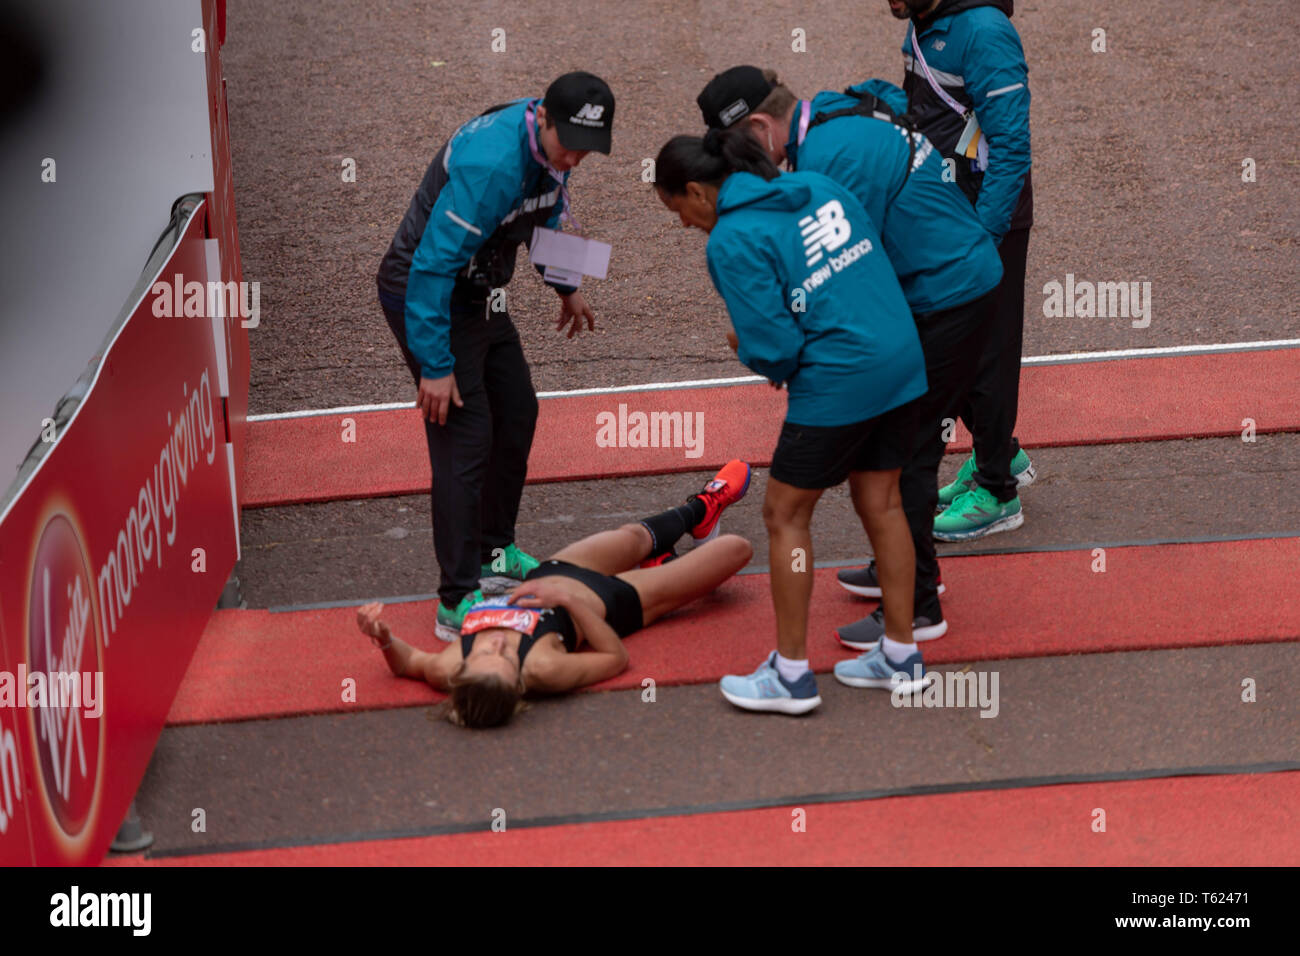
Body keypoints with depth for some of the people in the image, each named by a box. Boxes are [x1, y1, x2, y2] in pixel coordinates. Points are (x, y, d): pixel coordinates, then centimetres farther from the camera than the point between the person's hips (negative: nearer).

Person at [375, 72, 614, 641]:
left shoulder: (548, 147, -5)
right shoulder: (492, 164, -34)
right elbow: (433, 264, -33)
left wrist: (565, 286, 28)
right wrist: (435, 365, -31)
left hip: (476, 294, 10)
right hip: (421, 293, -9)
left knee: (516, 413, 17)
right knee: (466, 435, -14)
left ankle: (494, 555, 34)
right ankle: (457, 604, -11)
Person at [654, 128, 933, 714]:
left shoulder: (731, 242, -13)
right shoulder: (817, 187, 9)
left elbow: (773, 348, -17)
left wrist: (749, 353, 8)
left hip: (838, 381, -8)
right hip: (901, 360, 8)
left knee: (785, 515, 7)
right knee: (881, 504, 18)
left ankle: (791, 674, 12)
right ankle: (900, 655, 26)